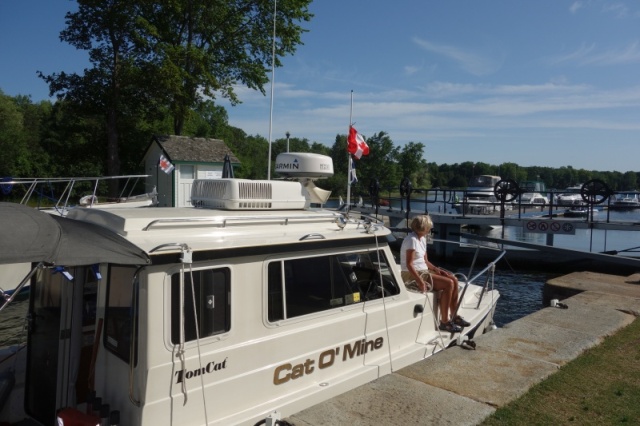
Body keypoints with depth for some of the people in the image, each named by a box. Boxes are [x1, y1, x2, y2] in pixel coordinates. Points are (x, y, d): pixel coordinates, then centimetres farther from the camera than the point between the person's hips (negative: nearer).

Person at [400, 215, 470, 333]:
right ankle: (444, 322, -12)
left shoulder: (422, 239, 12)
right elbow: (409, 264, -22)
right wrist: (420, 281, -29)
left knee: (454, 279, 3)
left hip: (424, 271, 10)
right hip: (412, 276, -10)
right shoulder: (412, 240, -17)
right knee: (448, 284, -19)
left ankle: (454, 316, 12)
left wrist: (437, 269, 2)